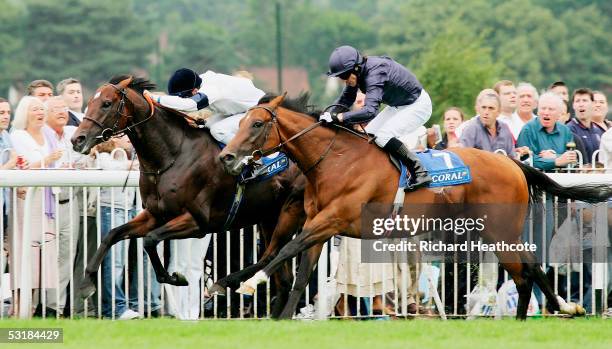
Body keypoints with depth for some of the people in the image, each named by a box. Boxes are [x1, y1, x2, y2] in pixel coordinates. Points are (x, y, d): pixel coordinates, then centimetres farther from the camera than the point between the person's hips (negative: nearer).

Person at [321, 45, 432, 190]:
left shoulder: (375, 73, -35)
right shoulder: (357, 72, -9)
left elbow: (370, 111, -46)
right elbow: (345, 100, 4)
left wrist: (338, 117, -46)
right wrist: (329, 115, -12)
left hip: (418, 106, -10)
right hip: (398, 106, 10)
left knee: (382, 137, -23)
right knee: (368, 135, 4)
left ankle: (420, 173, -18)